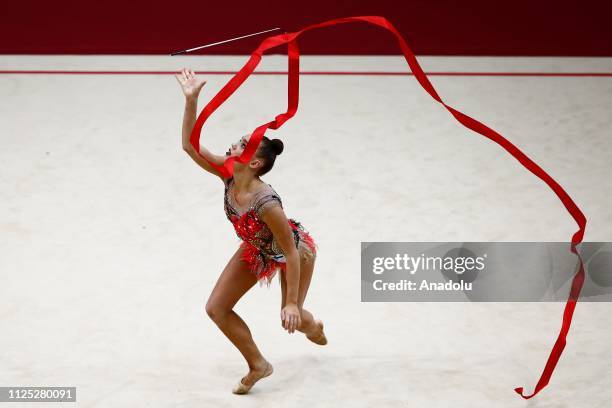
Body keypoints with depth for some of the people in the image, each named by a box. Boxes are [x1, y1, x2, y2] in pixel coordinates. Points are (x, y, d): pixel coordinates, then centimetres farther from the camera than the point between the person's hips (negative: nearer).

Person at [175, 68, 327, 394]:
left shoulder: (265, 202, -43)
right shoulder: (228, 175, -25)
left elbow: (291, 252, -35)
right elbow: (189, 145, -25)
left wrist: (292, 303, -30)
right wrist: (191, 100, -36)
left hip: (296, 250, -6)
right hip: (257, 250, 6)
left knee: (290, 320, 7)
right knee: (216, 308, 0)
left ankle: (312, 326, 48)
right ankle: (257, 365, 19)